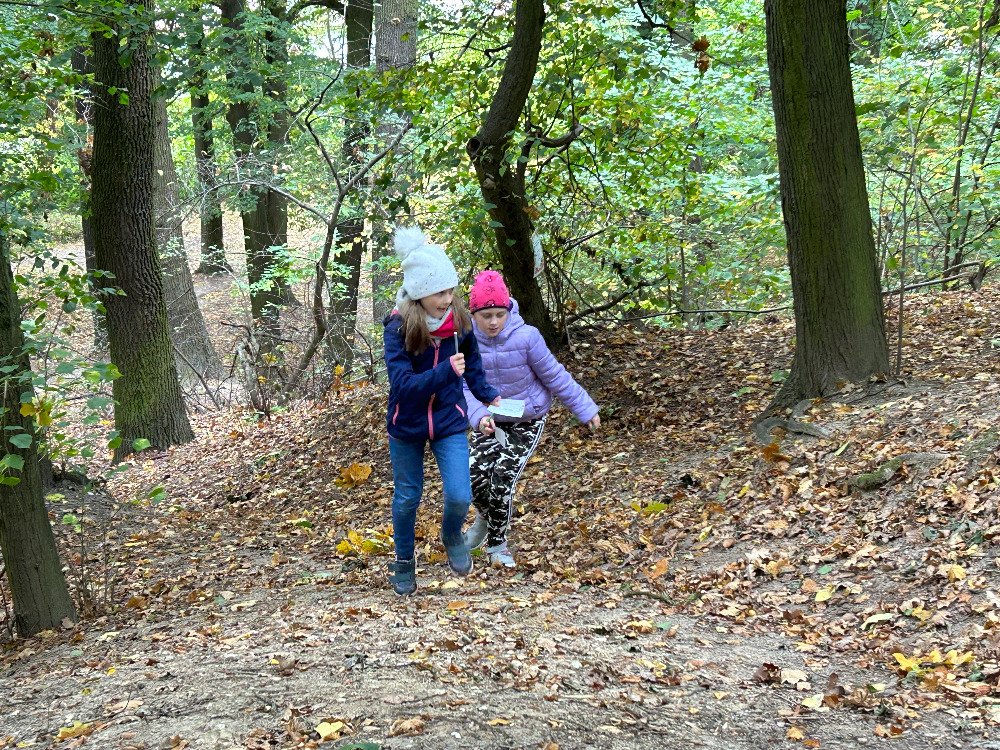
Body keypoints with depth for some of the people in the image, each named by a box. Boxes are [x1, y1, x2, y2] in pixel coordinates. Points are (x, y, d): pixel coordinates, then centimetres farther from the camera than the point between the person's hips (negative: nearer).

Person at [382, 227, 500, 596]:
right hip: (407, 424, -2)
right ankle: (404, 562, 38)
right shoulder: (398, 328, -23)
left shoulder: (458, 320, -12)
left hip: (449, 420, 2)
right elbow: (402, 384, -29)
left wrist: (488, 395, 11)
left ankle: (452, 537, 26)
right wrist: (446, 371, -40)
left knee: (459, 497, -9)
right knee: (407, 496, 14)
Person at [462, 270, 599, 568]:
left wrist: (585, 409, -5)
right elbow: (465, 388, -11)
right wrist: (479, 417, -31)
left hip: (527, 422, -2)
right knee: (474, 474, -13)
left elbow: (555, 376, -11)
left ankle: (496, 543, 9)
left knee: (503, 478, -14)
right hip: (490, 421, 3)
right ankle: (485, 516, 22)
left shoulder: (526, 337, -20)